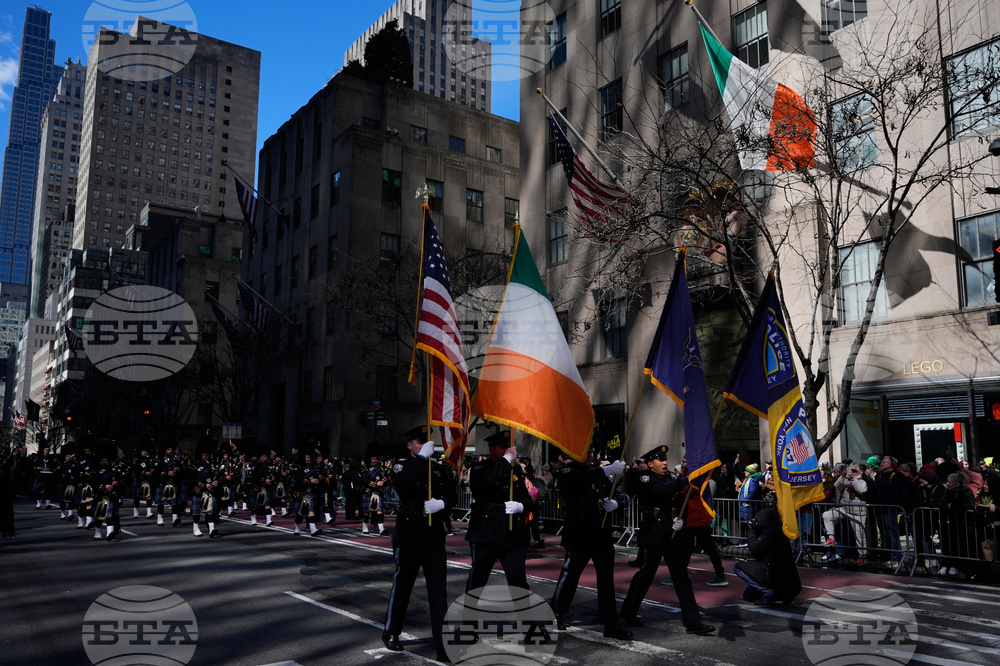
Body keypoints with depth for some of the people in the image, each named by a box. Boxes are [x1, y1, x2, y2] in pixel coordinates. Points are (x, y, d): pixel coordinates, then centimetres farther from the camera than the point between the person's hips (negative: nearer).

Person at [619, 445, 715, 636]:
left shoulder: (670, 482, 17)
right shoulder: (644, 480, -5)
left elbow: (680, 504, 19)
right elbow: (658, 491, -26)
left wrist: (682, 519, -3)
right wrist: (683, 482, -34)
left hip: (673, 535, 6)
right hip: (652, 535, -6)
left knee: (682, 577, 2)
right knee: (645, 575, 4)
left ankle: (692, 622, 4)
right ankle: (629, 612, 24)